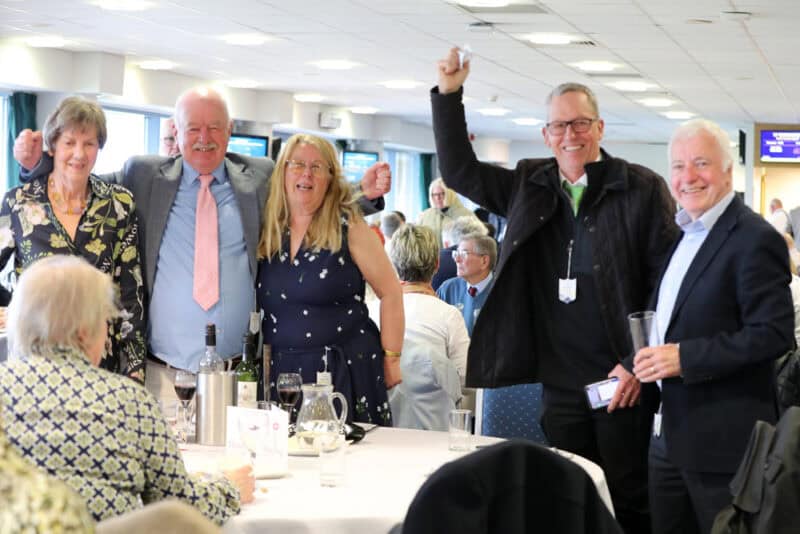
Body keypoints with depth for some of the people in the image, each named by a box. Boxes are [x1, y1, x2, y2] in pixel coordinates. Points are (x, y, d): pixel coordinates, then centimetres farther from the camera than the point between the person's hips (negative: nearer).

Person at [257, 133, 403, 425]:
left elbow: (390, 293, -3)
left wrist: (391, 359, -5)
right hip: (280, 369, 3)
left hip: (344, 369, -3)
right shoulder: (266, 230, 8)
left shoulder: (348, 226, -3)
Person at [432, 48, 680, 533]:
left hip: (622, 383, -4)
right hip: (559, 383, 4)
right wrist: (449, 95, 5)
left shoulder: (642, 188, -4)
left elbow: (665, 283, -6)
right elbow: (459, 170, 17)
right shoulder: (530, 187, 9)